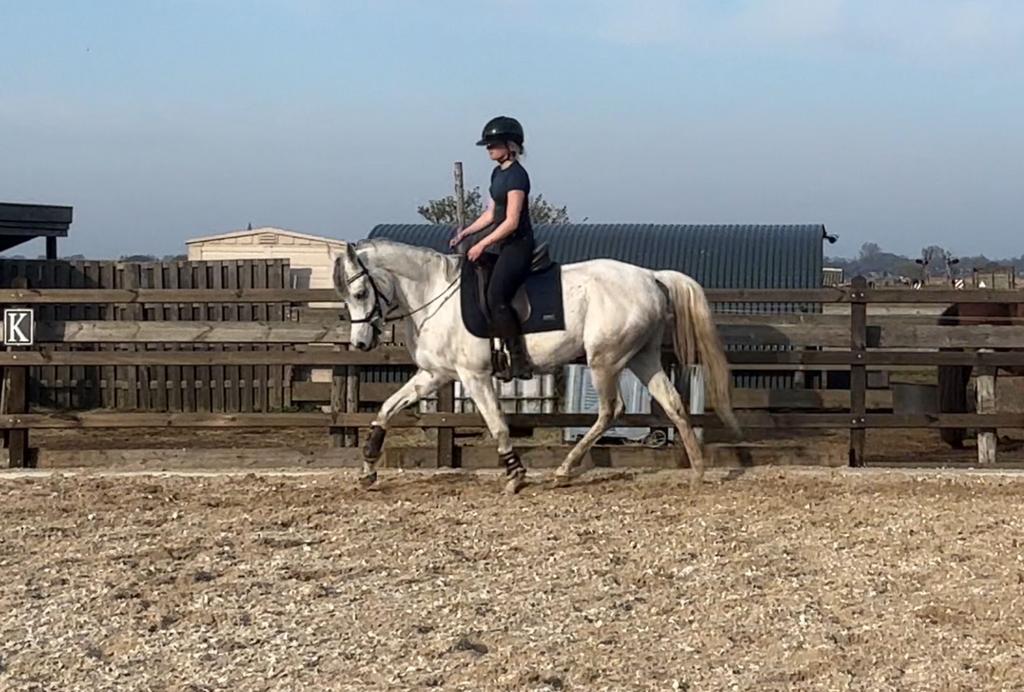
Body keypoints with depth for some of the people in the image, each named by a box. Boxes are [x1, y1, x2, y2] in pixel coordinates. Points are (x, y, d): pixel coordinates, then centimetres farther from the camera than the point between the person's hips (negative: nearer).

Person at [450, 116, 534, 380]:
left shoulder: (516, 175, -15)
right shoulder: (498, 173, 14)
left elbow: (511, 221, -19)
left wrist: (483, 245, -17)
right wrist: (465, 232, 11)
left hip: (518, 244, -10)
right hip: (501, 243, 10)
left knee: (496, 298, -20)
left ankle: (519, 362, -16)